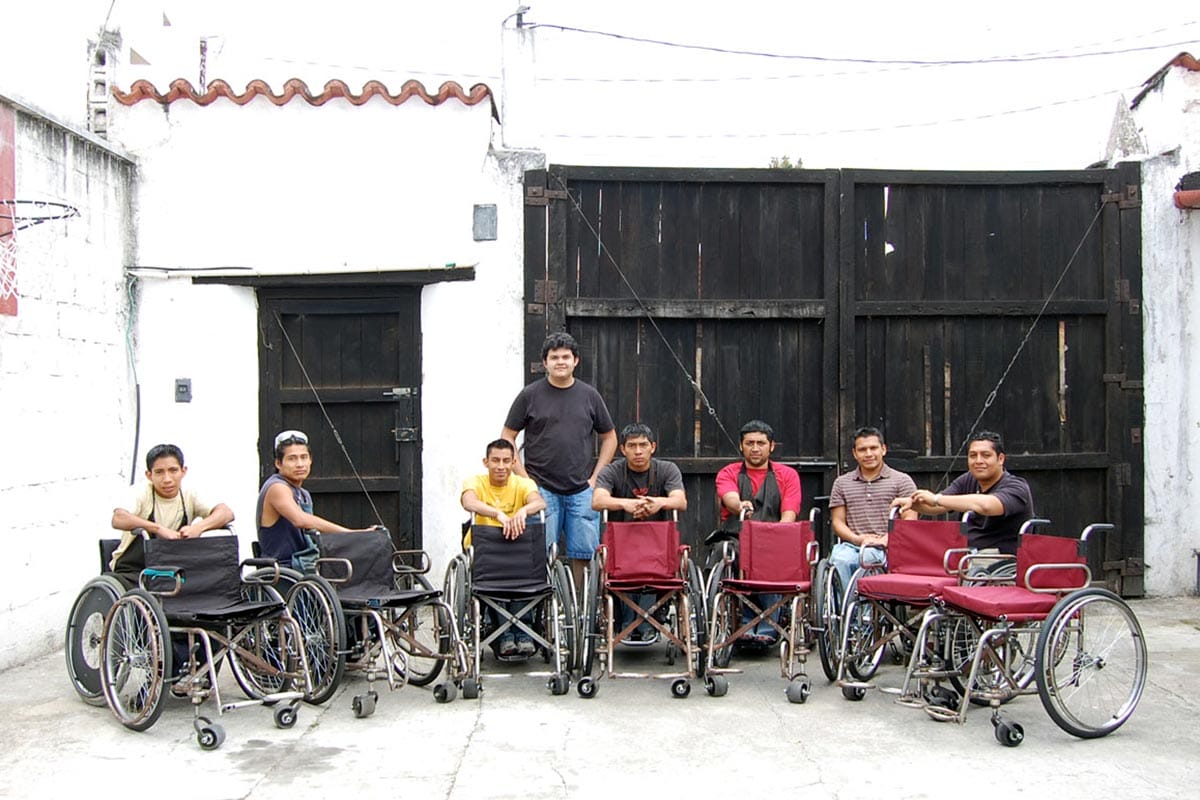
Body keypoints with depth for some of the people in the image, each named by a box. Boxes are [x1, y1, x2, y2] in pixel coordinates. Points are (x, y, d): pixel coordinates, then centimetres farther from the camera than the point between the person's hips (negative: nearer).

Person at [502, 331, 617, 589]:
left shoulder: (590, 396, 9)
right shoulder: (530, 395, 2)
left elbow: (609, 437, 16)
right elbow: (507, 437, 4)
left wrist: (595, 476, 6)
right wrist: (524, 477, -4)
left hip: (581, 491, 2)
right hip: (541, 489, -2)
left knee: (585, 553, 2)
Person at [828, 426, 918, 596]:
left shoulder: (902, 481, 14)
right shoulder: (842, 483, 20)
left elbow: (909, 520, 4)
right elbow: (838, 522, 13)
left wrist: (887, 539, -13)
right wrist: (859, 539, -7)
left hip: (888, 549, -2)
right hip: (851, 545, 2)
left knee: (868, 557, -37)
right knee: (840, 560, -34)